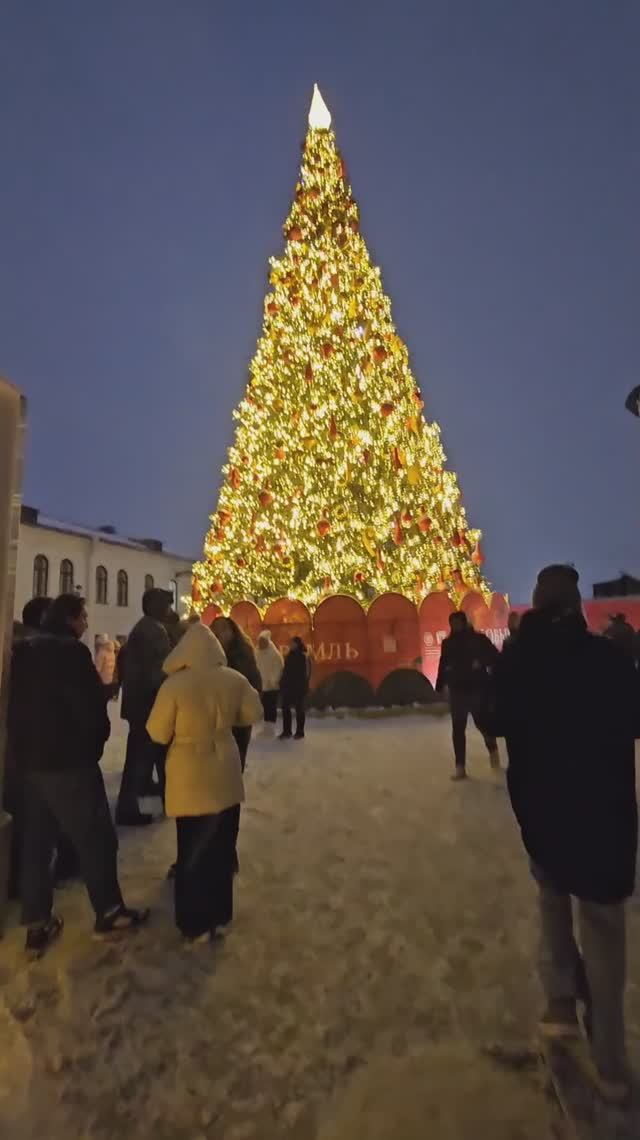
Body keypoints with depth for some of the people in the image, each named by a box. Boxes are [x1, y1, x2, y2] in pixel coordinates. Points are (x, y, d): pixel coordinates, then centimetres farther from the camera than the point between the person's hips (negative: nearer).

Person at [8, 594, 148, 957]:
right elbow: (91, 705, -19)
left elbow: (18, 705, 15)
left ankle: (37, 925, 22)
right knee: (96, 837, 5)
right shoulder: (71, 651, -17)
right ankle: (109, 913, 16)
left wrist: (24, 747, 21)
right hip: (68, 760, -8)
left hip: (31, 759, 9)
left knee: (37, 841, 14)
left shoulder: (26, 652, 9)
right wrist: (98, 740, 0)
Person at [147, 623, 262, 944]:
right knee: (221, 848, 20)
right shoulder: (234, 680, -9)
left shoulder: (174, 685, -20)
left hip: (190, 780, -3)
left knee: (193, 850, 14)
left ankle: (196, 923, 25)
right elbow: (253, 715, 3)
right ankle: (218, 914, 35)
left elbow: (158, 734, -12)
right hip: (225, 776, 4)